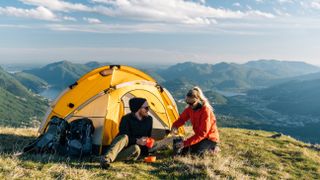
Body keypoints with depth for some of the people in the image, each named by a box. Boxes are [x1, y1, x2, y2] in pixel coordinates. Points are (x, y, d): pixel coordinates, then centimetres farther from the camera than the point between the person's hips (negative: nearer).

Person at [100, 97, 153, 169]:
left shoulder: (149, 119, 2)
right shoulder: (126, 119, -14)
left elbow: (148, 137, 12)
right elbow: (124, 137, -18)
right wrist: (136, 141, -32)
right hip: (122, 147, -3)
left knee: (136, 149, -35)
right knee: (124, 137, -38)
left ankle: (110, 158, -43)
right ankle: (107, 158, -53)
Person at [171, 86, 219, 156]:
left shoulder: (206, 111, -29)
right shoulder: (190, 108, -7)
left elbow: (202, 133, -31)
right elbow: (181, 119, 3)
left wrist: (185, 143, -34)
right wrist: (175, 126, -21)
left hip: (210, 137, -7)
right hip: (200, 136, 7)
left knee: (194, 152, -23)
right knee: (184, 151, -2)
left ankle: (211, 147, 2)